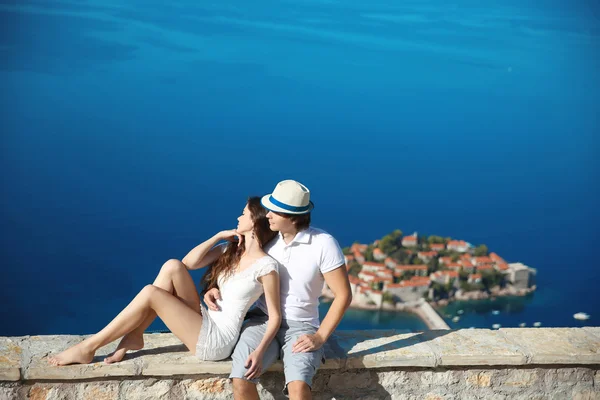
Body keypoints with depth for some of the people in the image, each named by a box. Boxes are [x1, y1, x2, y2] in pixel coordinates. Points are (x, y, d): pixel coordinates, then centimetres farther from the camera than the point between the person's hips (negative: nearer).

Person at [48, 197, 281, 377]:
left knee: (150, 294, -18)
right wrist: (219, 236, -1)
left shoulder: (266, 266, -14)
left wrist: (259, 352, -25)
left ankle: (89, 347, -7)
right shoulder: (231, 251, 10)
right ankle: (133, 337, -7)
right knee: (173, 266, -11)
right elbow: (189, 262, 2)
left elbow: (275, 317, -14)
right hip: (205, 322, 7)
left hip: (217, 340, -7)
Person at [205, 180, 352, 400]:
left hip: (300, 327, -3)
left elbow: (343, 295, -9)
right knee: (240, 379, -25)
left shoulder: (323, 243, -12)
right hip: (262, 320, 3)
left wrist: (320, 337, -14)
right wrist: (217, 289, -4)